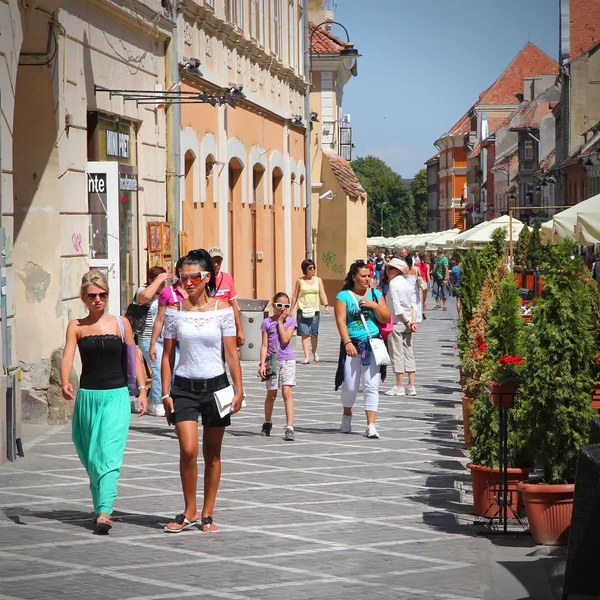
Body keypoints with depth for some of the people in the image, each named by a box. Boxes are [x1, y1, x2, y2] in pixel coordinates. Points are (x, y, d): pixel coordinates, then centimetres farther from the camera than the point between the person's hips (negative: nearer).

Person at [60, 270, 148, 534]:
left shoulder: (121, 323, 5)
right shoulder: (76, 327, 4)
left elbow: (134, 358, 8)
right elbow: (67, 357, -9)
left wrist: (142, 389, -2)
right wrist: (65, 383, -28)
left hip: (116, 396, -2)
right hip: (88, 395, 2)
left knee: (110, 454, -15)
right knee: (90, 456, 10)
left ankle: (105, 512, -23)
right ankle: (99, 507, 26)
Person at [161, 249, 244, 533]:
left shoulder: (222, 309, -3)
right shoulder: (175, 311, 0)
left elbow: (231, 352, -1)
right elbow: (168, 355, 4)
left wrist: (238, 389, -6)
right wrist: (165, 393, 0)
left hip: (215, 386, 0)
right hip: (184, 387, 0)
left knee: (212, 454, 7)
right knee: (188, 449, -13)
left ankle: (207, 514, 17)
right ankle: (189, 511, 4)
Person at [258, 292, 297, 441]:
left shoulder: (291, 321, 2)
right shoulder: (267, 322, 4)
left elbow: (285, 339, -12)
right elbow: (264, 345, 2)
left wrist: (280, 322, -8)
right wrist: (262, 363, -7)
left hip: (287, 361, -1)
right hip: (271, 361, 1)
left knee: (287, 392, -13)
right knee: (271, 394, 12)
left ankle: (290, 428, -16)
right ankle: (267, 423, 34)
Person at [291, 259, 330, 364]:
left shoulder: (318, 280, 7)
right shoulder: (300, 281, 4)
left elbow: (322, 294, 0)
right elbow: (295, 296, 9)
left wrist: (326, 305, -16)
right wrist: (291, 310, 7)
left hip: (315, 311, 1)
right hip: (303, 310, -1)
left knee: (314, 334, 4)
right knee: (304, 334, -8)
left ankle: (315, 352, 31)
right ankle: (306, 357, -9)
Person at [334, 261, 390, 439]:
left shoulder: (376, 294, 10)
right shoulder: (344, 296, 0)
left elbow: (386, 319, 8)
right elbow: (340, 320, -8)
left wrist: (374, 305, -8)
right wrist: (347, 343, -18)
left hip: (373, 344, 2)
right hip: (352, 345, -2)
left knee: (372, 386, -5)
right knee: (350, 386, 4)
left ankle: (371, 425, -6)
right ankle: (347, 416, 33)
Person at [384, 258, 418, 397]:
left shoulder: (393, 283, -11)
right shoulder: (409, 284, 11)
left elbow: (396, 306, -17)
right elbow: (413, 304, 5)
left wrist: (407, 322, -11)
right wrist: (413, 321, -2)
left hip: (396, 323, -7)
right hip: (407, 324, 7)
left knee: (396, 354, -1)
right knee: (408, 354, 9)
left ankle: (399, 387, 1)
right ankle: (411, 387, 9)